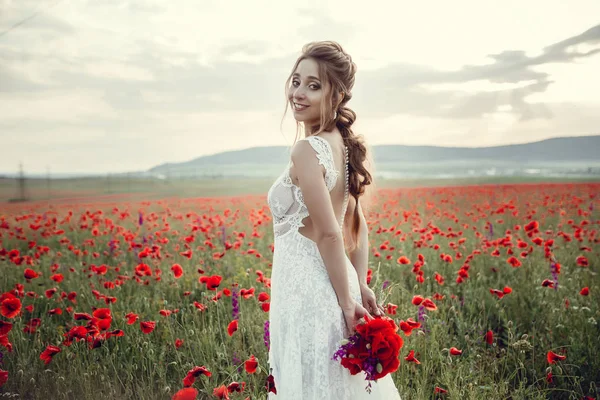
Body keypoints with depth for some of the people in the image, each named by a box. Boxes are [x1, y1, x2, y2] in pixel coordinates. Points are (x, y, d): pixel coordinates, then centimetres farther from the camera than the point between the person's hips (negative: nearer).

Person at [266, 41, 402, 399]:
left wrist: (348, 301, -12)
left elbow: (329, 235, -20)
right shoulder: (344, 144, 8)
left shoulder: (308, 149, -18)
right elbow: (359, 225, 11)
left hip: (307, 288, -8)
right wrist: (360, 288, 11)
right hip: (333, 284, 8)